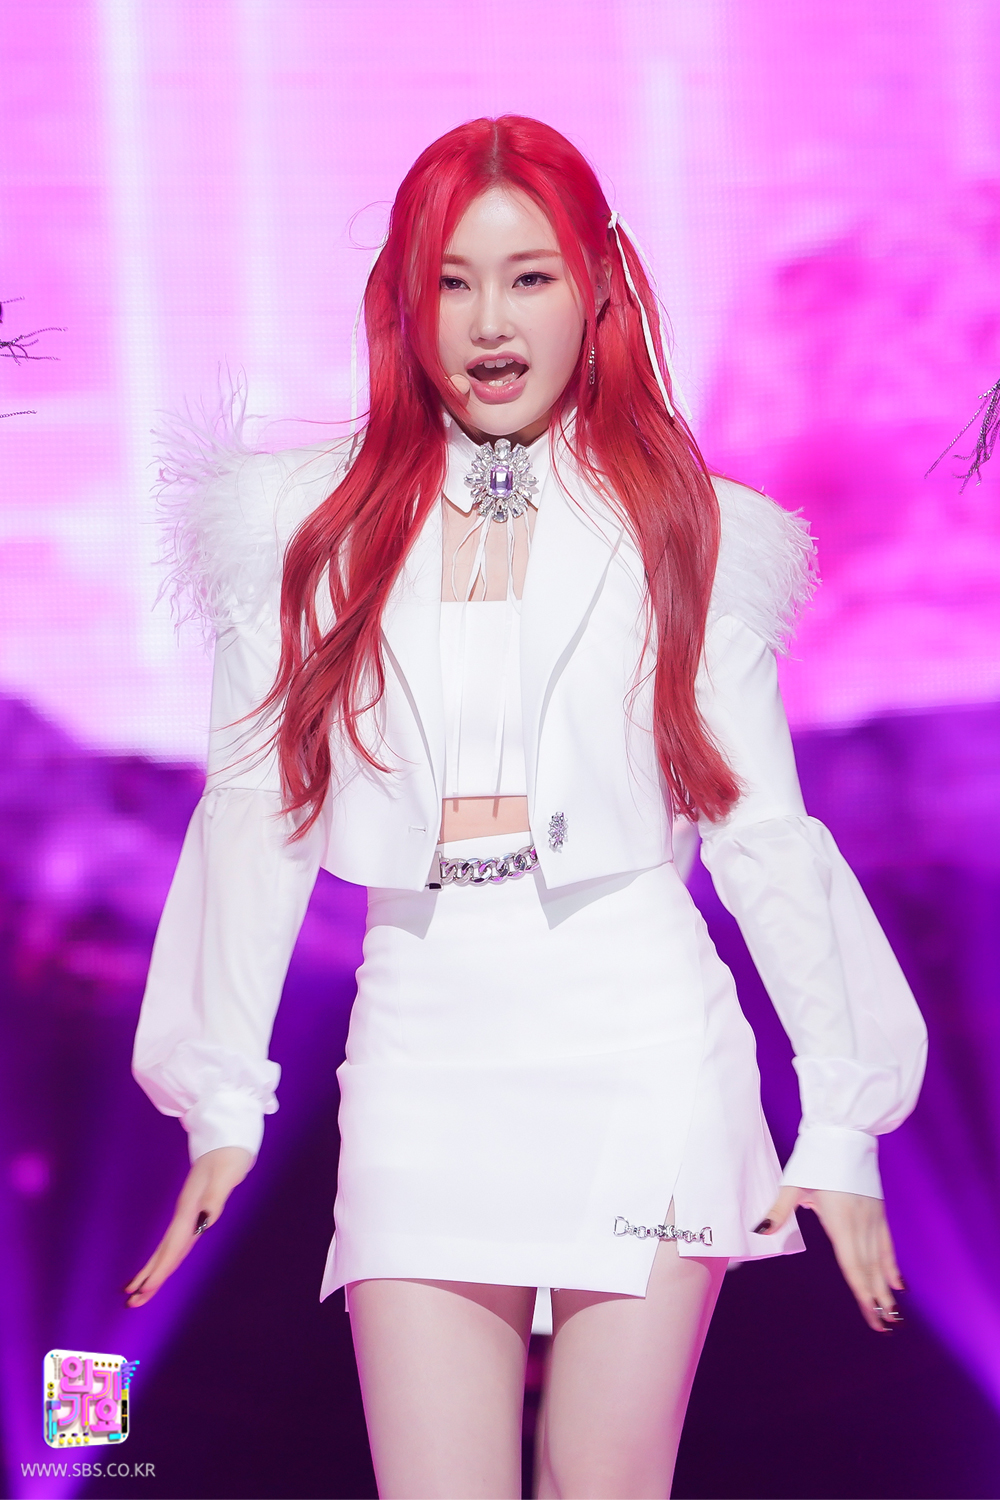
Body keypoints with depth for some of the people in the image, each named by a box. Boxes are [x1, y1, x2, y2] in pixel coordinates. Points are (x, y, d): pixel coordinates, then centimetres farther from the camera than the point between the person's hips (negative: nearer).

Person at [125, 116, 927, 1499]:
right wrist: (223, 1104, 6)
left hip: (640, 1035, -1)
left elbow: (762, 830, 6)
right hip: (424, 1042, 1)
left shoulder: (680, 531, 7)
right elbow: (255, 813, 9)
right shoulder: (320, 534, 9)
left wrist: (843, 1124, 2)